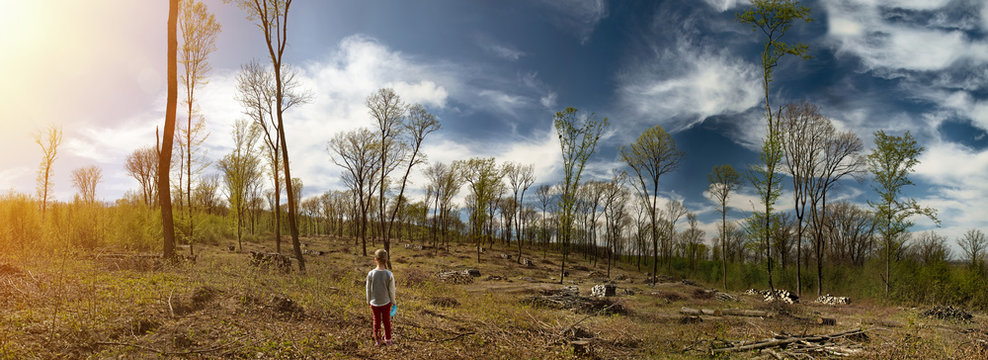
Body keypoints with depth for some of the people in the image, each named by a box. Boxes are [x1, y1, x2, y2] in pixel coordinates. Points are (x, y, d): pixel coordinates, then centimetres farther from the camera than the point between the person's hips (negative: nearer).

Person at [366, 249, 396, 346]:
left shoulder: (370, 274, -15)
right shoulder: (389, 275, -17)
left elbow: (368, 290, -4)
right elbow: (391, 290, -8)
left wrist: (369, 301, 12)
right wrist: (393, 302, 8)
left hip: (374, 303, 1)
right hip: (386, 302, -1)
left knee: (376, 321, 17)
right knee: (387, 321, 17)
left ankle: (377, 341, 29)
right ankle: (388, 339, 31)